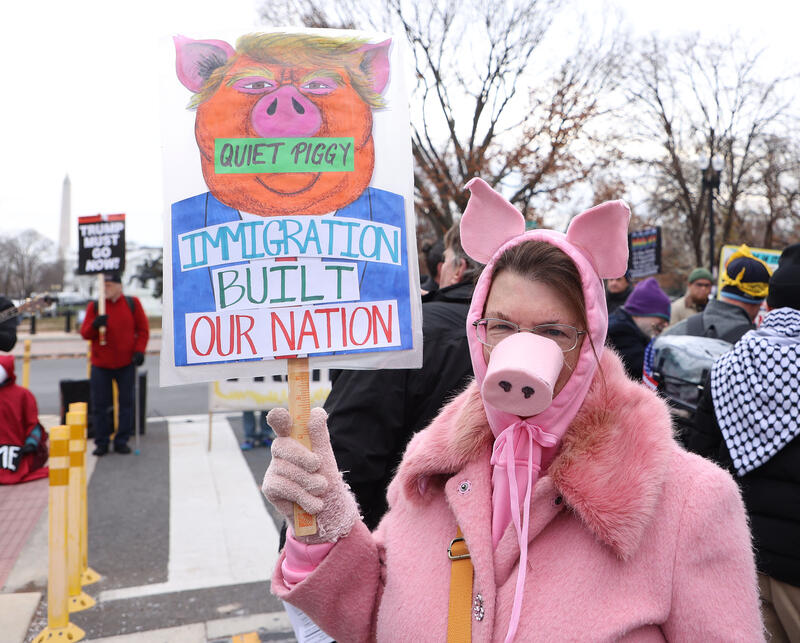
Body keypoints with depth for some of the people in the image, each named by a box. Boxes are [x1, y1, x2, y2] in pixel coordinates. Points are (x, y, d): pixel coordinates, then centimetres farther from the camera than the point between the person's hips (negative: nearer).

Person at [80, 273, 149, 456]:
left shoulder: (132, 304, 2)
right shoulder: (94, 307, 4)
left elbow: (143, 329, 5)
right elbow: (84, 333, 1)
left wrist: (139, 350, -7)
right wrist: (94, 325, -20)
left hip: (126, 363, 0)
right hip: (100, 364, 1)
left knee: (126, 403, 4)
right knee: (99, 404, 2)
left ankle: (122, 441, 15)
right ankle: (101, 442, 14)